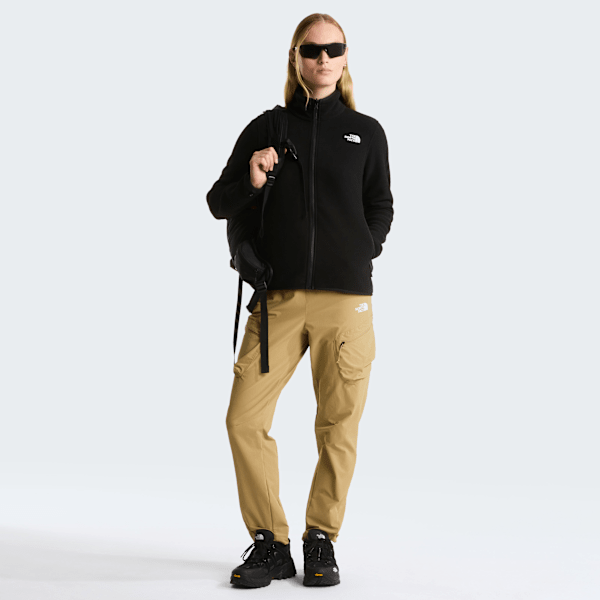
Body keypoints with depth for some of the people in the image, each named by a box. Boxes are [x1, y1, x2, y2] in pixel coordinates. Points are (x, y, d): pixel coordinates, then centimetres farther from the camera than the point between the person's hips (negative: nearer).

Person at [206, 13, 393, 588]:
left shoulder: (366, 132, 11)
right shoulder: (266, 128, 11)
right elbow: (219, 203, 13)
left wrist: (357, 255, 3)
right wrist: (249, 181, -7)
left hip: (346, 299, 0)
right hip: (279, 300, 1)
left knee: (338, 426, 1)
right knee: (245, 418, -7)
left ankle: (321, 540, 18)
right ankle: (270, 543, 9)